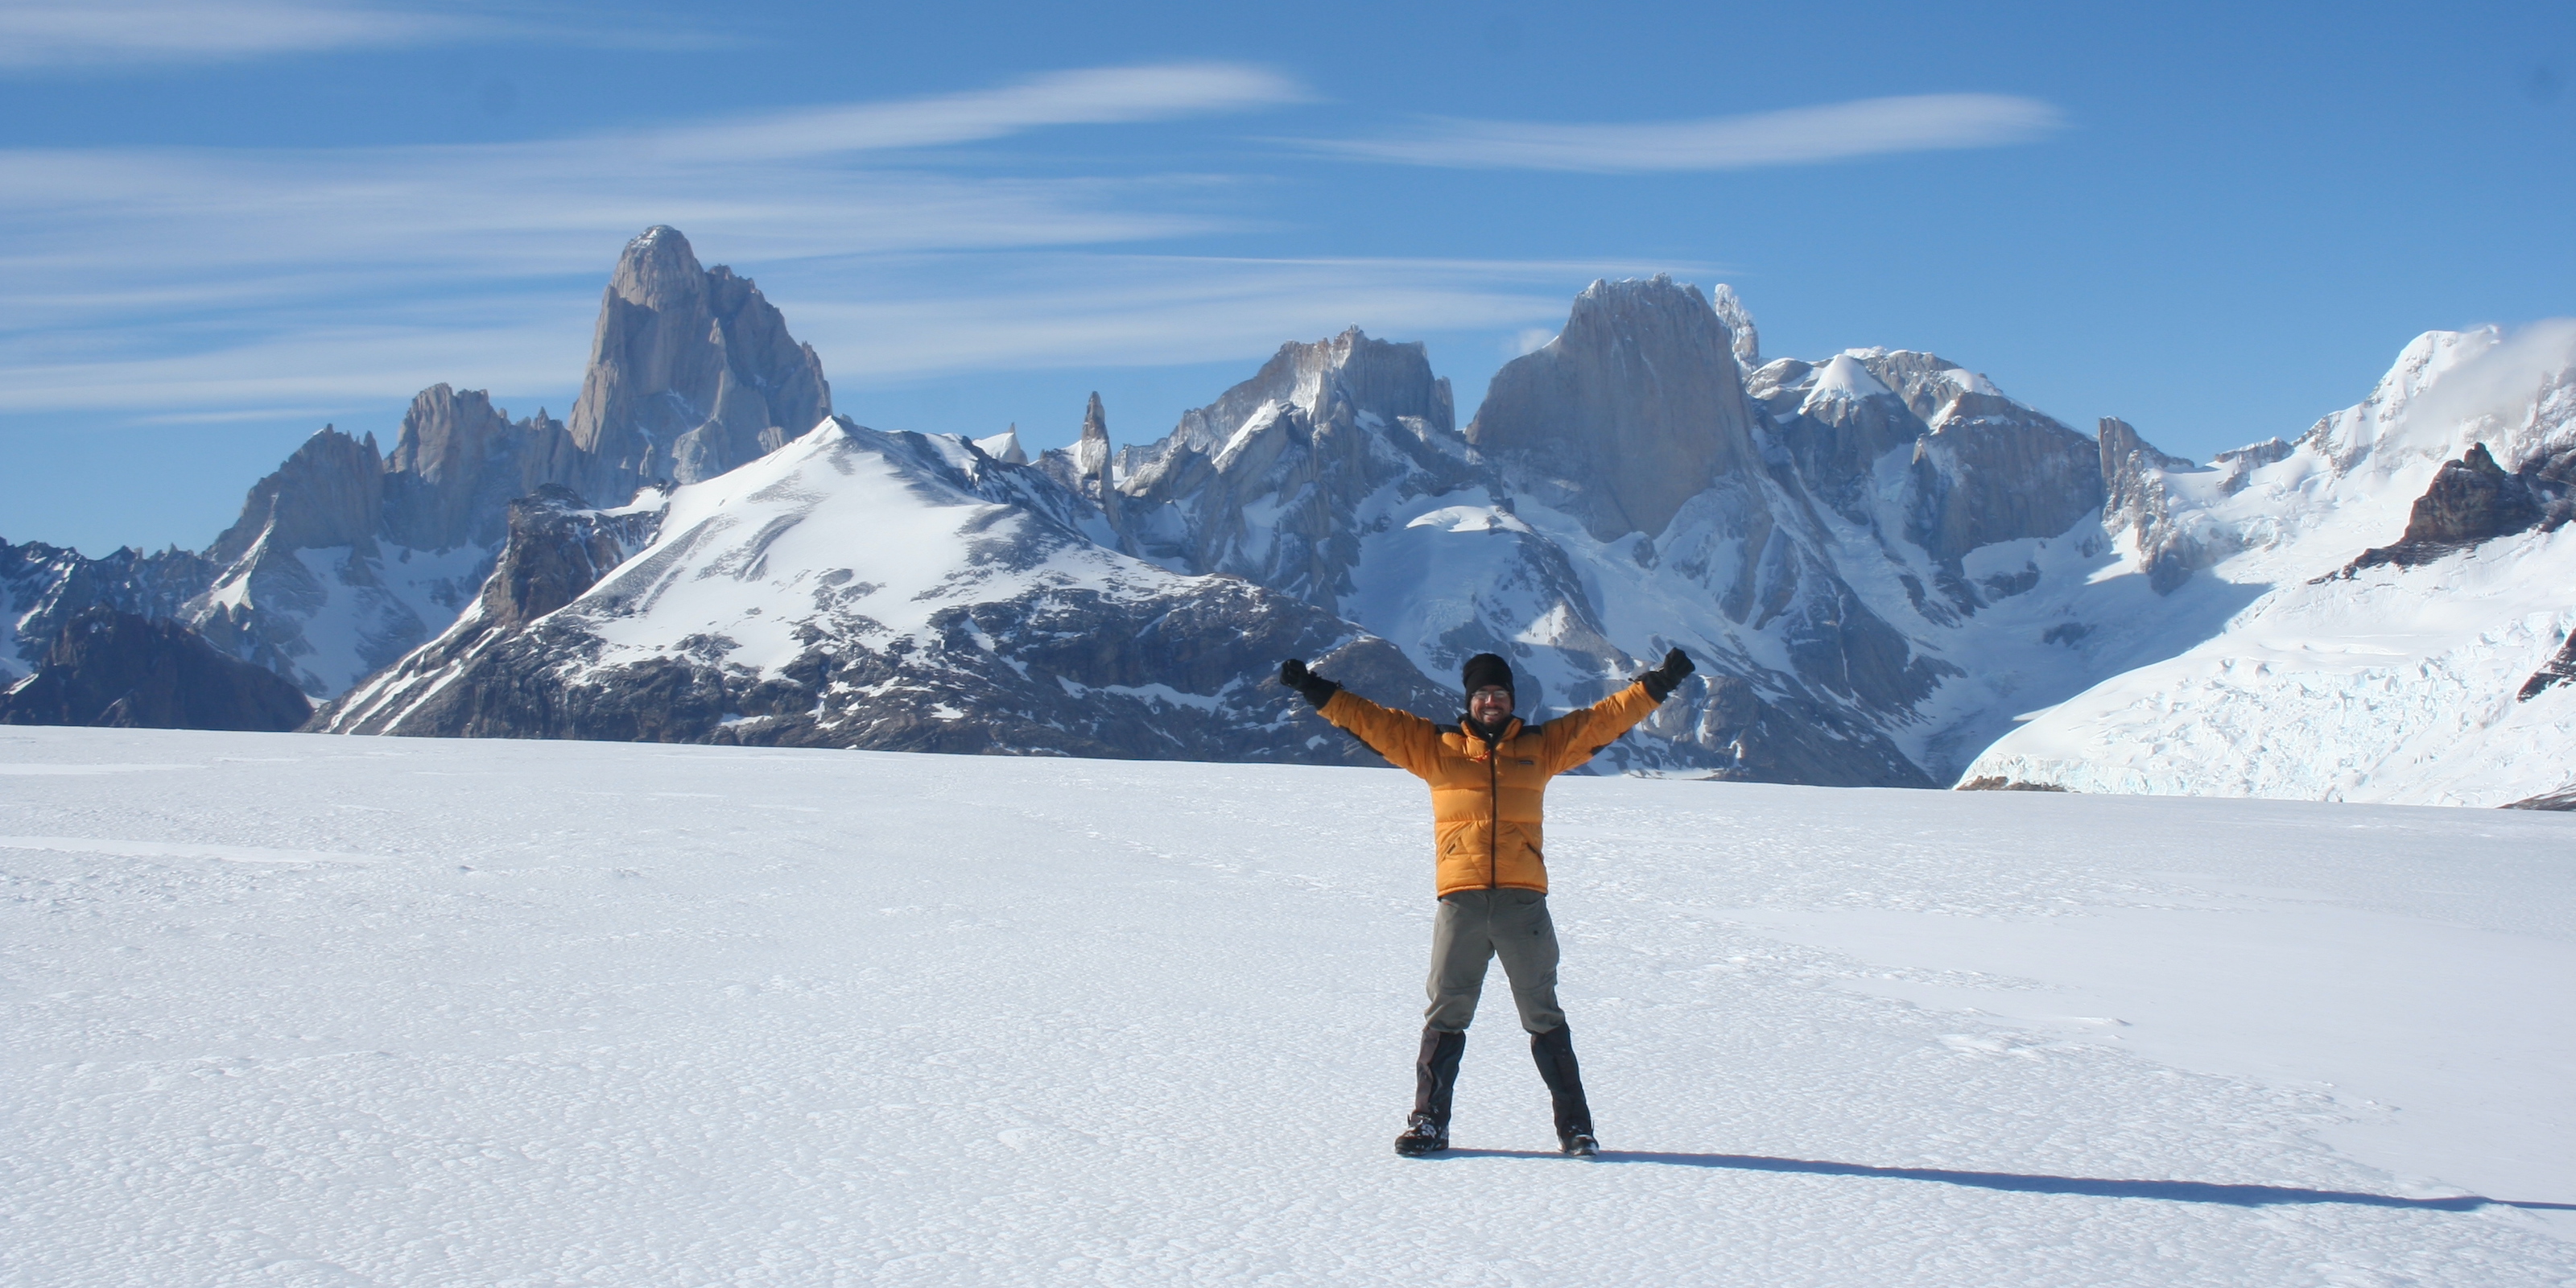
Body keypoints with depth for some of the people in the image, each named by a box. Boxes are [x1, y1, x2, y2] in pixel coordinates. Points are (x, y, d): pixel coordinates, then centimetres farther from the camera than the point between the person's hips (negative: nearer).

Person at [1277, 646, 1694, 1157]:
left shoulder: (1541, 745, 14)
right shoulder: (1435, 746, 11)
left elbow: (1605, 717, 14)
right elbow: (1370, 720, 8)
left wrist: (1657, 684, 8)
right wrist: (1315, 690, 1)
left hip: (1524, 901, 0)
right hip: (1460, 902, 0)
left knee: (1544, 1016, 5)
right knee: (1445, 1015, 4)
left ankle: (1574, 1125, 10)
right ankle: (1429, 1122, 11)